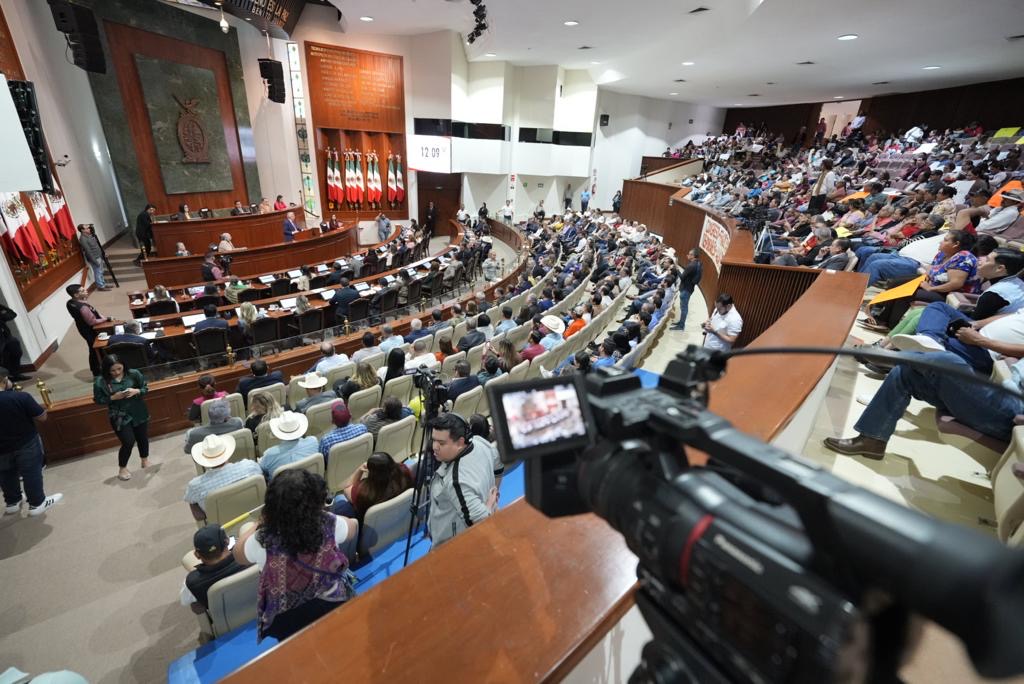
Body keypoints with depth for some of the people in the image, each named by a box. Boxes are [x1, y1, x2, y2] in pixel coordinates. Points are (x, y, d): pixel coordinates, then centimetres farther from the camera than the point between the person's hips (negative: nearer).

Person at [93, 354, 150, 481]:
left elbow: (146, 388, 0)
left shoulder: (133, 374, -10)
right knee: (128, 442, -4)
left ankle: (145, 460, 43)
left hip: (138, 413, 2)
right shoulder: (101, 382, -13)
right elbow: (98, 400, -4)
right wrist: (113, 397, -21)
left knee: (143, 437, 18)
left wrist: (136, 391, -21)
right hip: (119, 416, -2)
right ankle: (122, 468, 21)